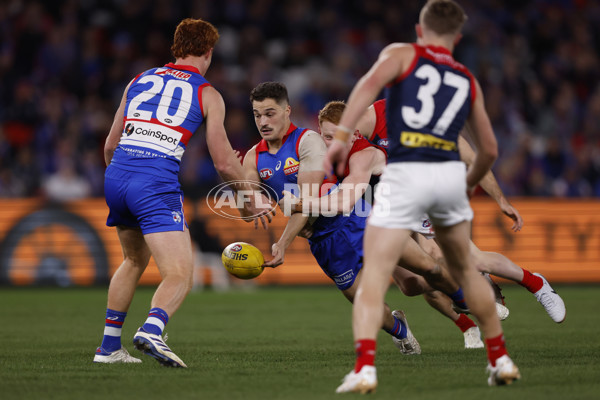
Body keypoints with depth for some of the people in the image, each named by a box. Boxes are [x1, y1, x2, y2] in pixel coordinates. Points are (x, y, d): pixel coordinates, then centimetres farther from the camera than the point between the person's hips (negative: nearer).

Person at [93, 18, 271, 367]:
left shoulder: (139, 81, 21)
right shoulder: (207, 94, 8)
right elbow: (224, 163, 4)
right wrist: (250, 203, 18)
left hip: (116, 174, 6)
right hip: (156, 182, -6)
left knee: (135, 260, 28)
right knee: (180, 275, -8)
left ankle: (109, 346, 30)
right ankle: (152, 329, -37)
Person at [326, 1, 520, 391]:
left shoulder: (402, 54, 12)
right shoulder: (468, 82, 22)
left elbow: (370, 83, -10)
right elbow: (489, 148, 25)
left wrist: (342, 134, -18)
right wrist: (469, 185, 44)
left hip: (405, 173, -4)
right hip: (450, 173, 4)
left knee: (374, 274, -4)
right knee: (466, 270, 24)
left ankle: (365, 367, -22)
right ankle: (500, 359, 31)